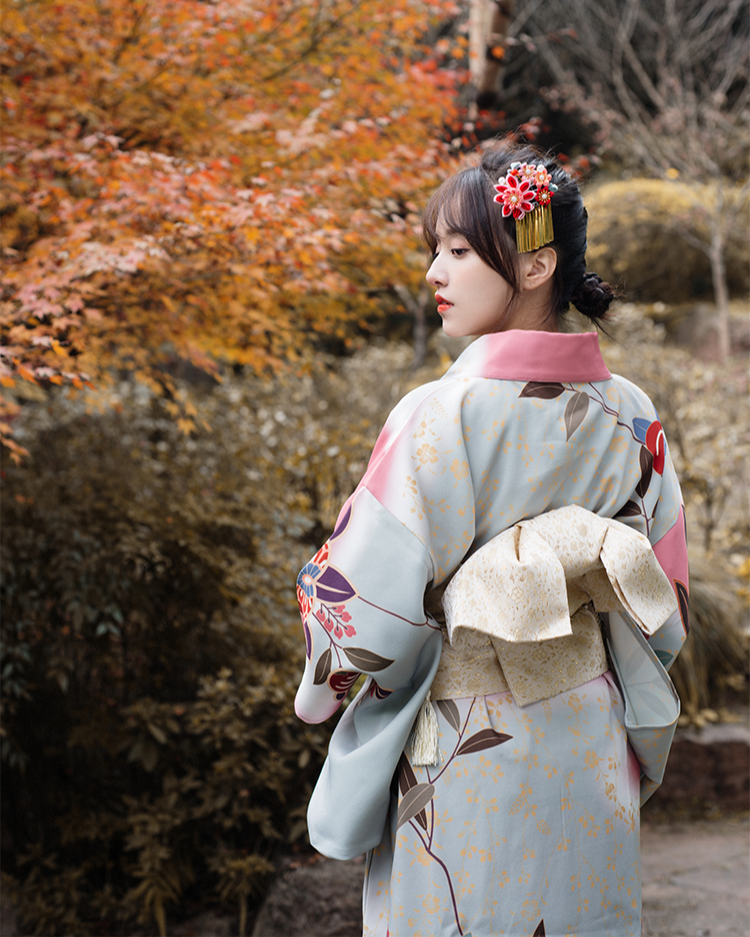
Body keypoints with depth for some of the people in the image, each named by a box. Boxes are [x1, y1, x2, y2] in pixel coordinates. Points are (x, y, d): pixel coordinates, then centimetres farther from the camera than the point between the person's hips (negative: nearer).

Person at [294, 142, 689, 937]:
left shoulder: (441, 418, -21)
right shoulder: (630, 416, -3)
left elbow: (369, 614, -17)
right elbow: (663, 609, 5)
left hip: (464, 764, -5)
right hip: (592, 753, 5)